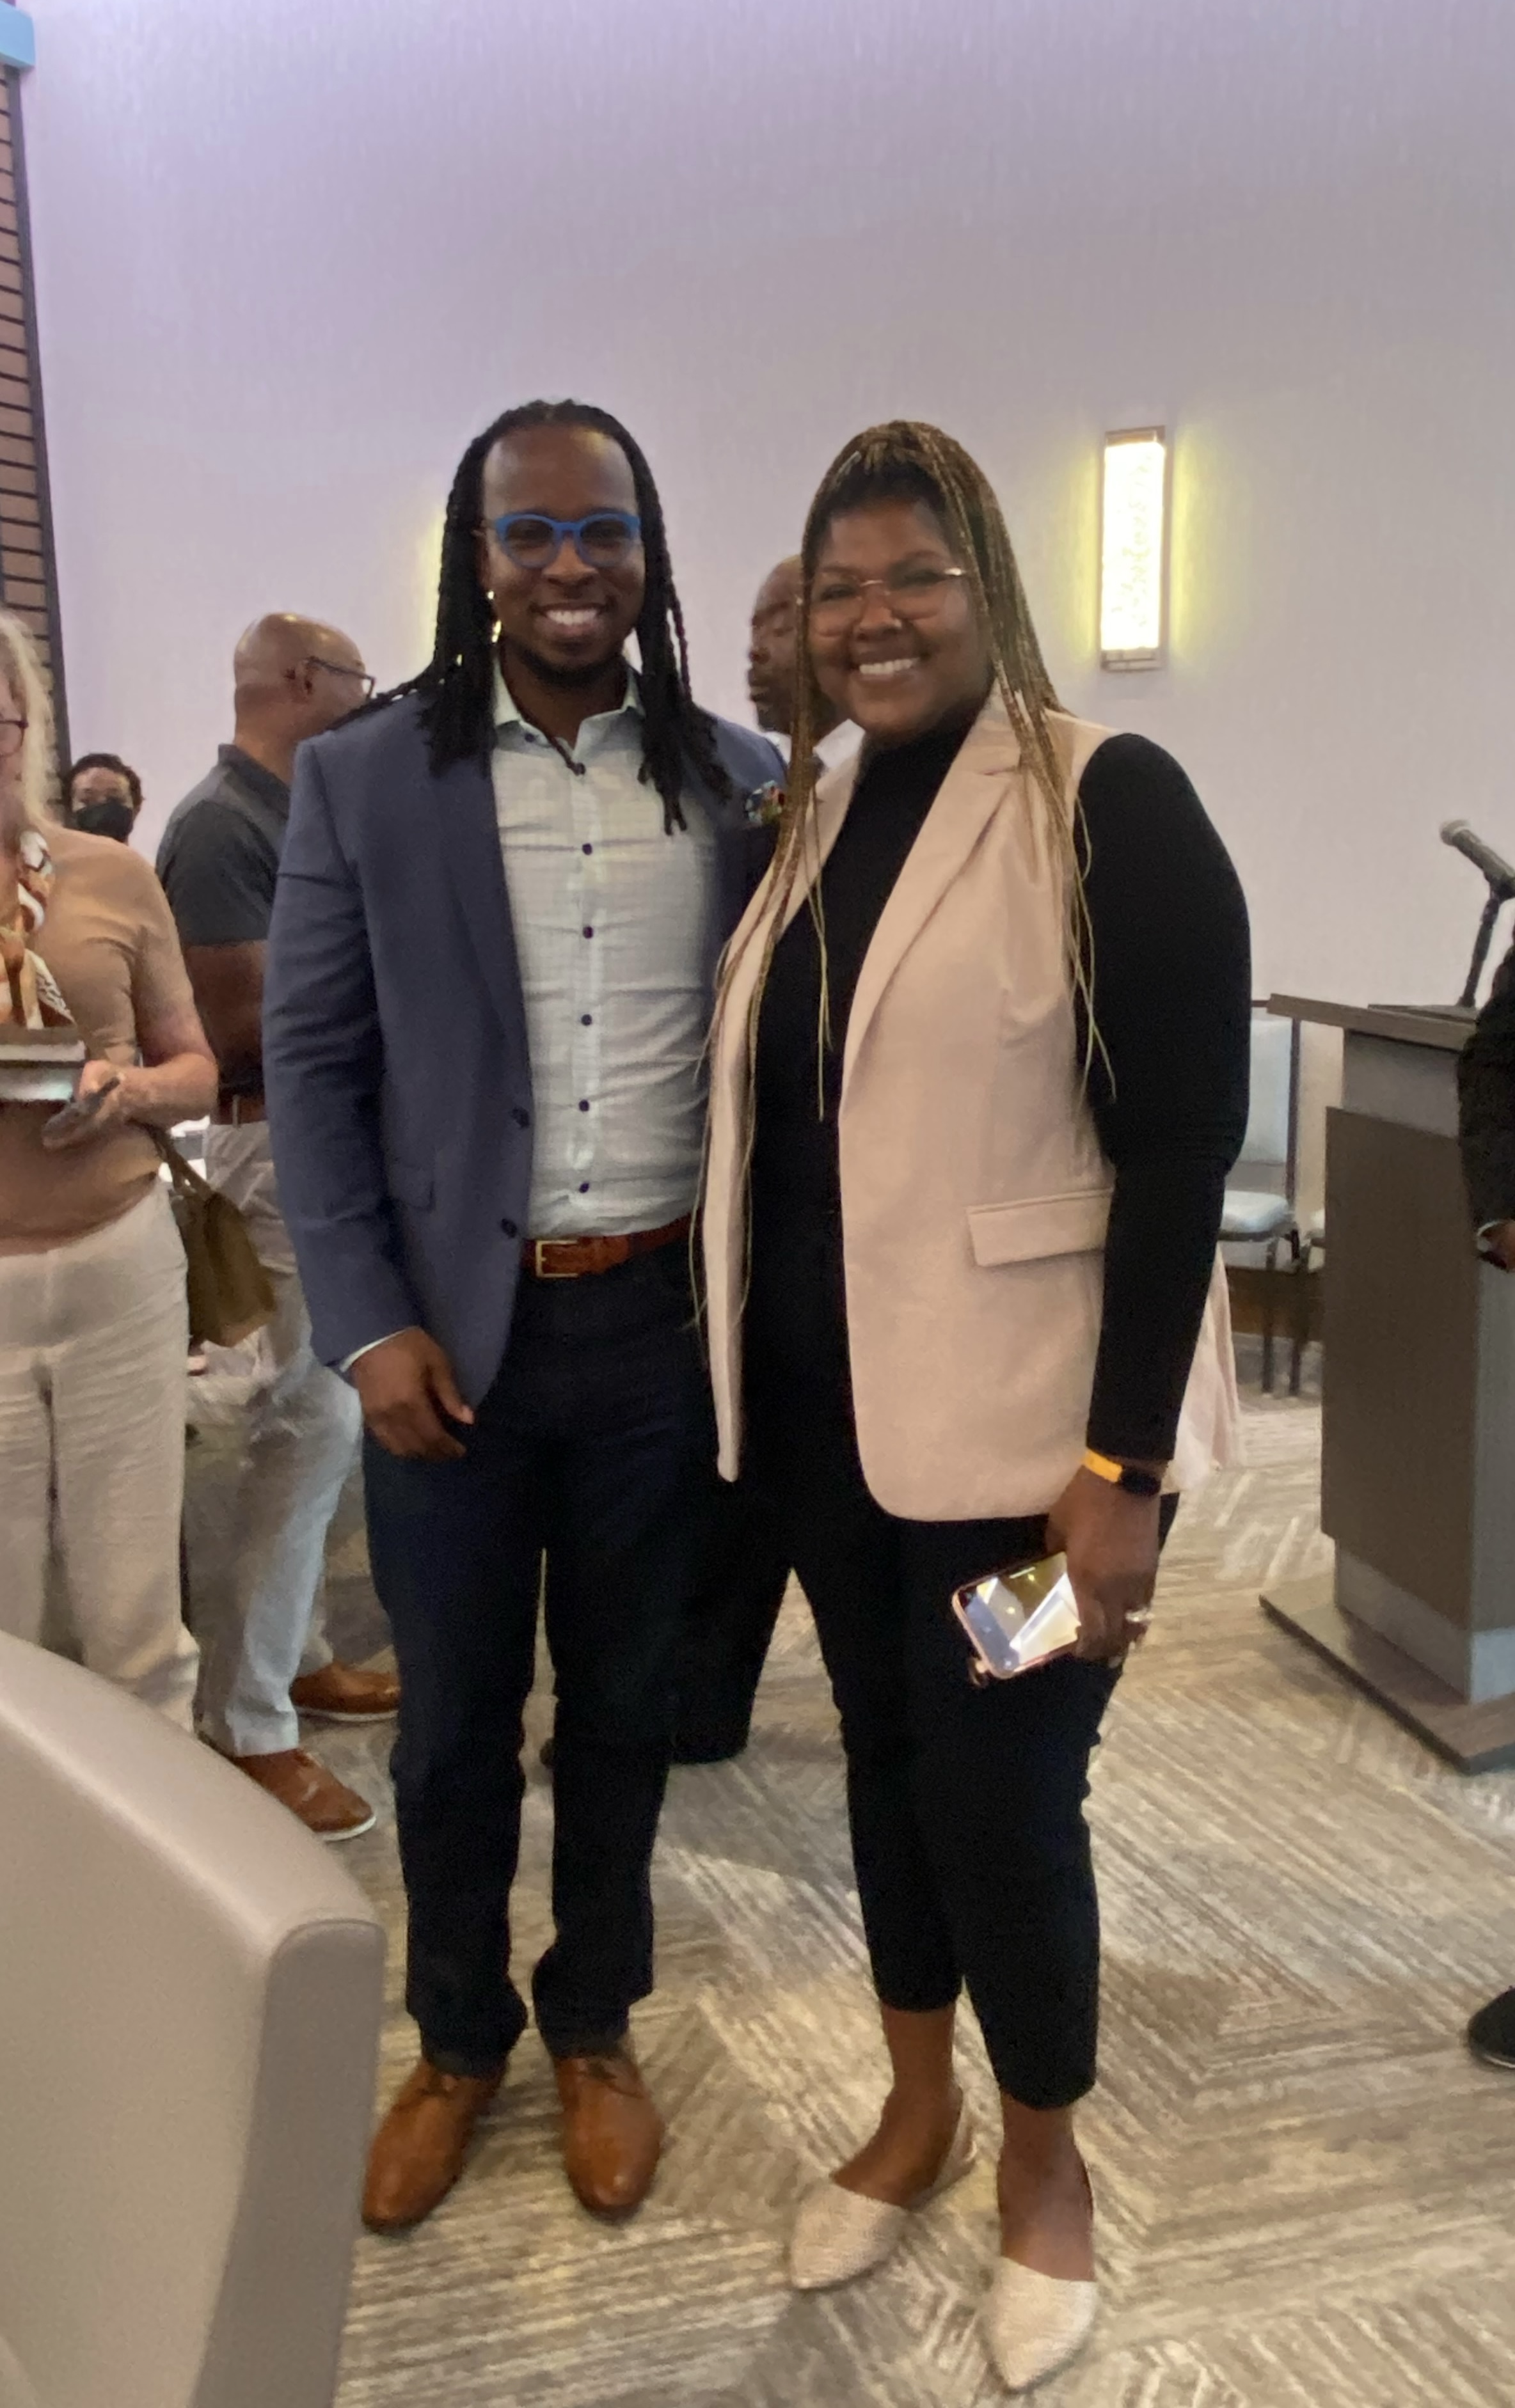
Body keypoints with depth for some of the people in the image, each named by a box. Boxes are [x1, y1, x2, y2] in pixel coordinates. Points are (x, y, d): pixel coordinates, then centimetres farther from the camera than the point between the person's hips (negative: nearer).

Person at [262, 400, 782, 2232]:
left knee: (624, 1704, 16)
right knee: (452, 1719, 14)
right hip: (453, 1331, 0)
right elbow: (311, 1063, -1)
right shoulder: (361, 778, -2)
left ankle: (595, 2028, 39)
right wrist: (366, 1323, -8)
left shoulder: (740, 780, 1)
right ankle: (455, 2042, 38)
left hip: (667, 1322, 1)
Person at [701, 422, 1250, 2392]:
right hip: (827, 1399, 6)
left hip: (1019, 1413, -6)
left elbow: (1182, 1143, -15)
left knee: (1000, 1790, 4)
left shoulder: (1110, 802, -11)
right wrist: (748, 1378, 10)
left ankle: (1045, 2159, 31)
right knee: (887, 1757, 17)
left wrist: (1124, 1463, -19)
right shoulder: (815, 814, 9)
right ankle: (916, 2112, 40)